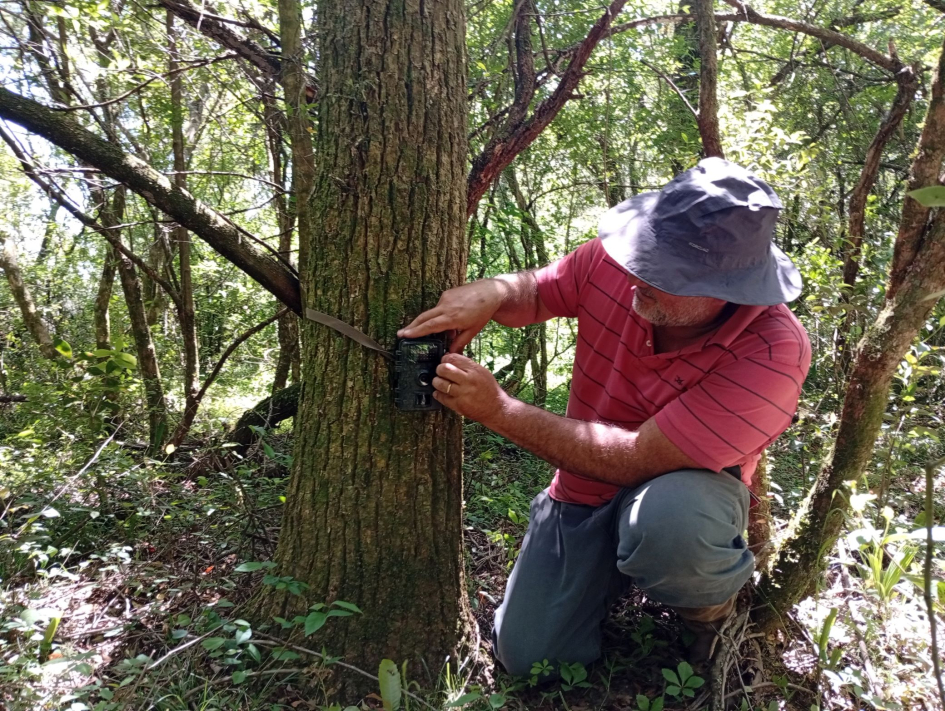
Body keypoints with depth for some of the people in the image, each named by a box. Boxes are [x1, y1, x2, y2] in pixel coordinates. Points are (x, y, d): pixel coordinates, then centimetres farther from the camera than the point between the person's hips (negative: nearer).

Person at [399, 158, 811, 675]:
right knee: (526, 657, 1)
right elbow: (533, 292, 2)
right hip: (583, 486, 4)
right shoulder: (613, 261, -19)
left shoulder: (773, 353, -32)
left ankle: (709, 607, -2)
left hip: (680, 492, -3)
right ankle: (609, 576, 31)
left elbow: (638, 459, -33)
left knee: (666, 519, -41)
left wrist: (498, 410, -31)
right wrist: (490, 292, -24)